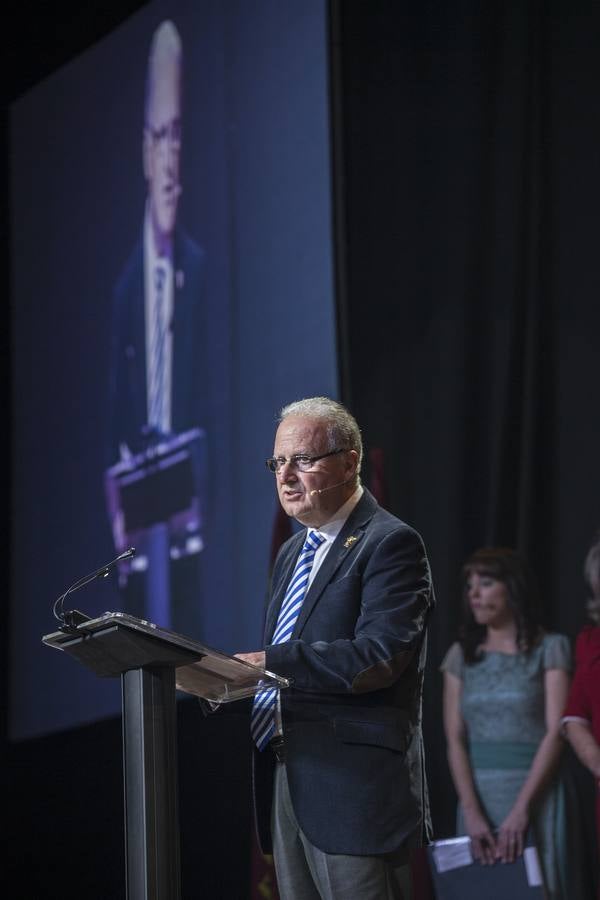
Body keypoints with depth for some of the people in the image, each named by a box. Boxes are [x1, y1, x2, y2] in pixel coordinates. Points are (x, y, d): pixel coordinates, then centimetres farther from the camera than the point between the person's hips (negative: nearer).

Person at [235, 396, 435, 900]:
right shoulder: (293, 553, 21)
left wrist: (271, 661, -22)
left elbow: (378, 656, -19)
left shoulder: (390, 544, -7)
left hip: (354, 785, -9)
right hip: (286, 780, 9)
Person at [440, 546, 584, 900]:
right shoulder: (461, 656, 10)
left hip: (535, 791, -3)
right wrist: (472, 812, -11)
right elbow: (455, 740, 3)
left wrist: (521, 808, -17)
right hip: (478, 794, 3)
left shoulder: (550, 649, 1)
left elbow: (555, 734, -8)